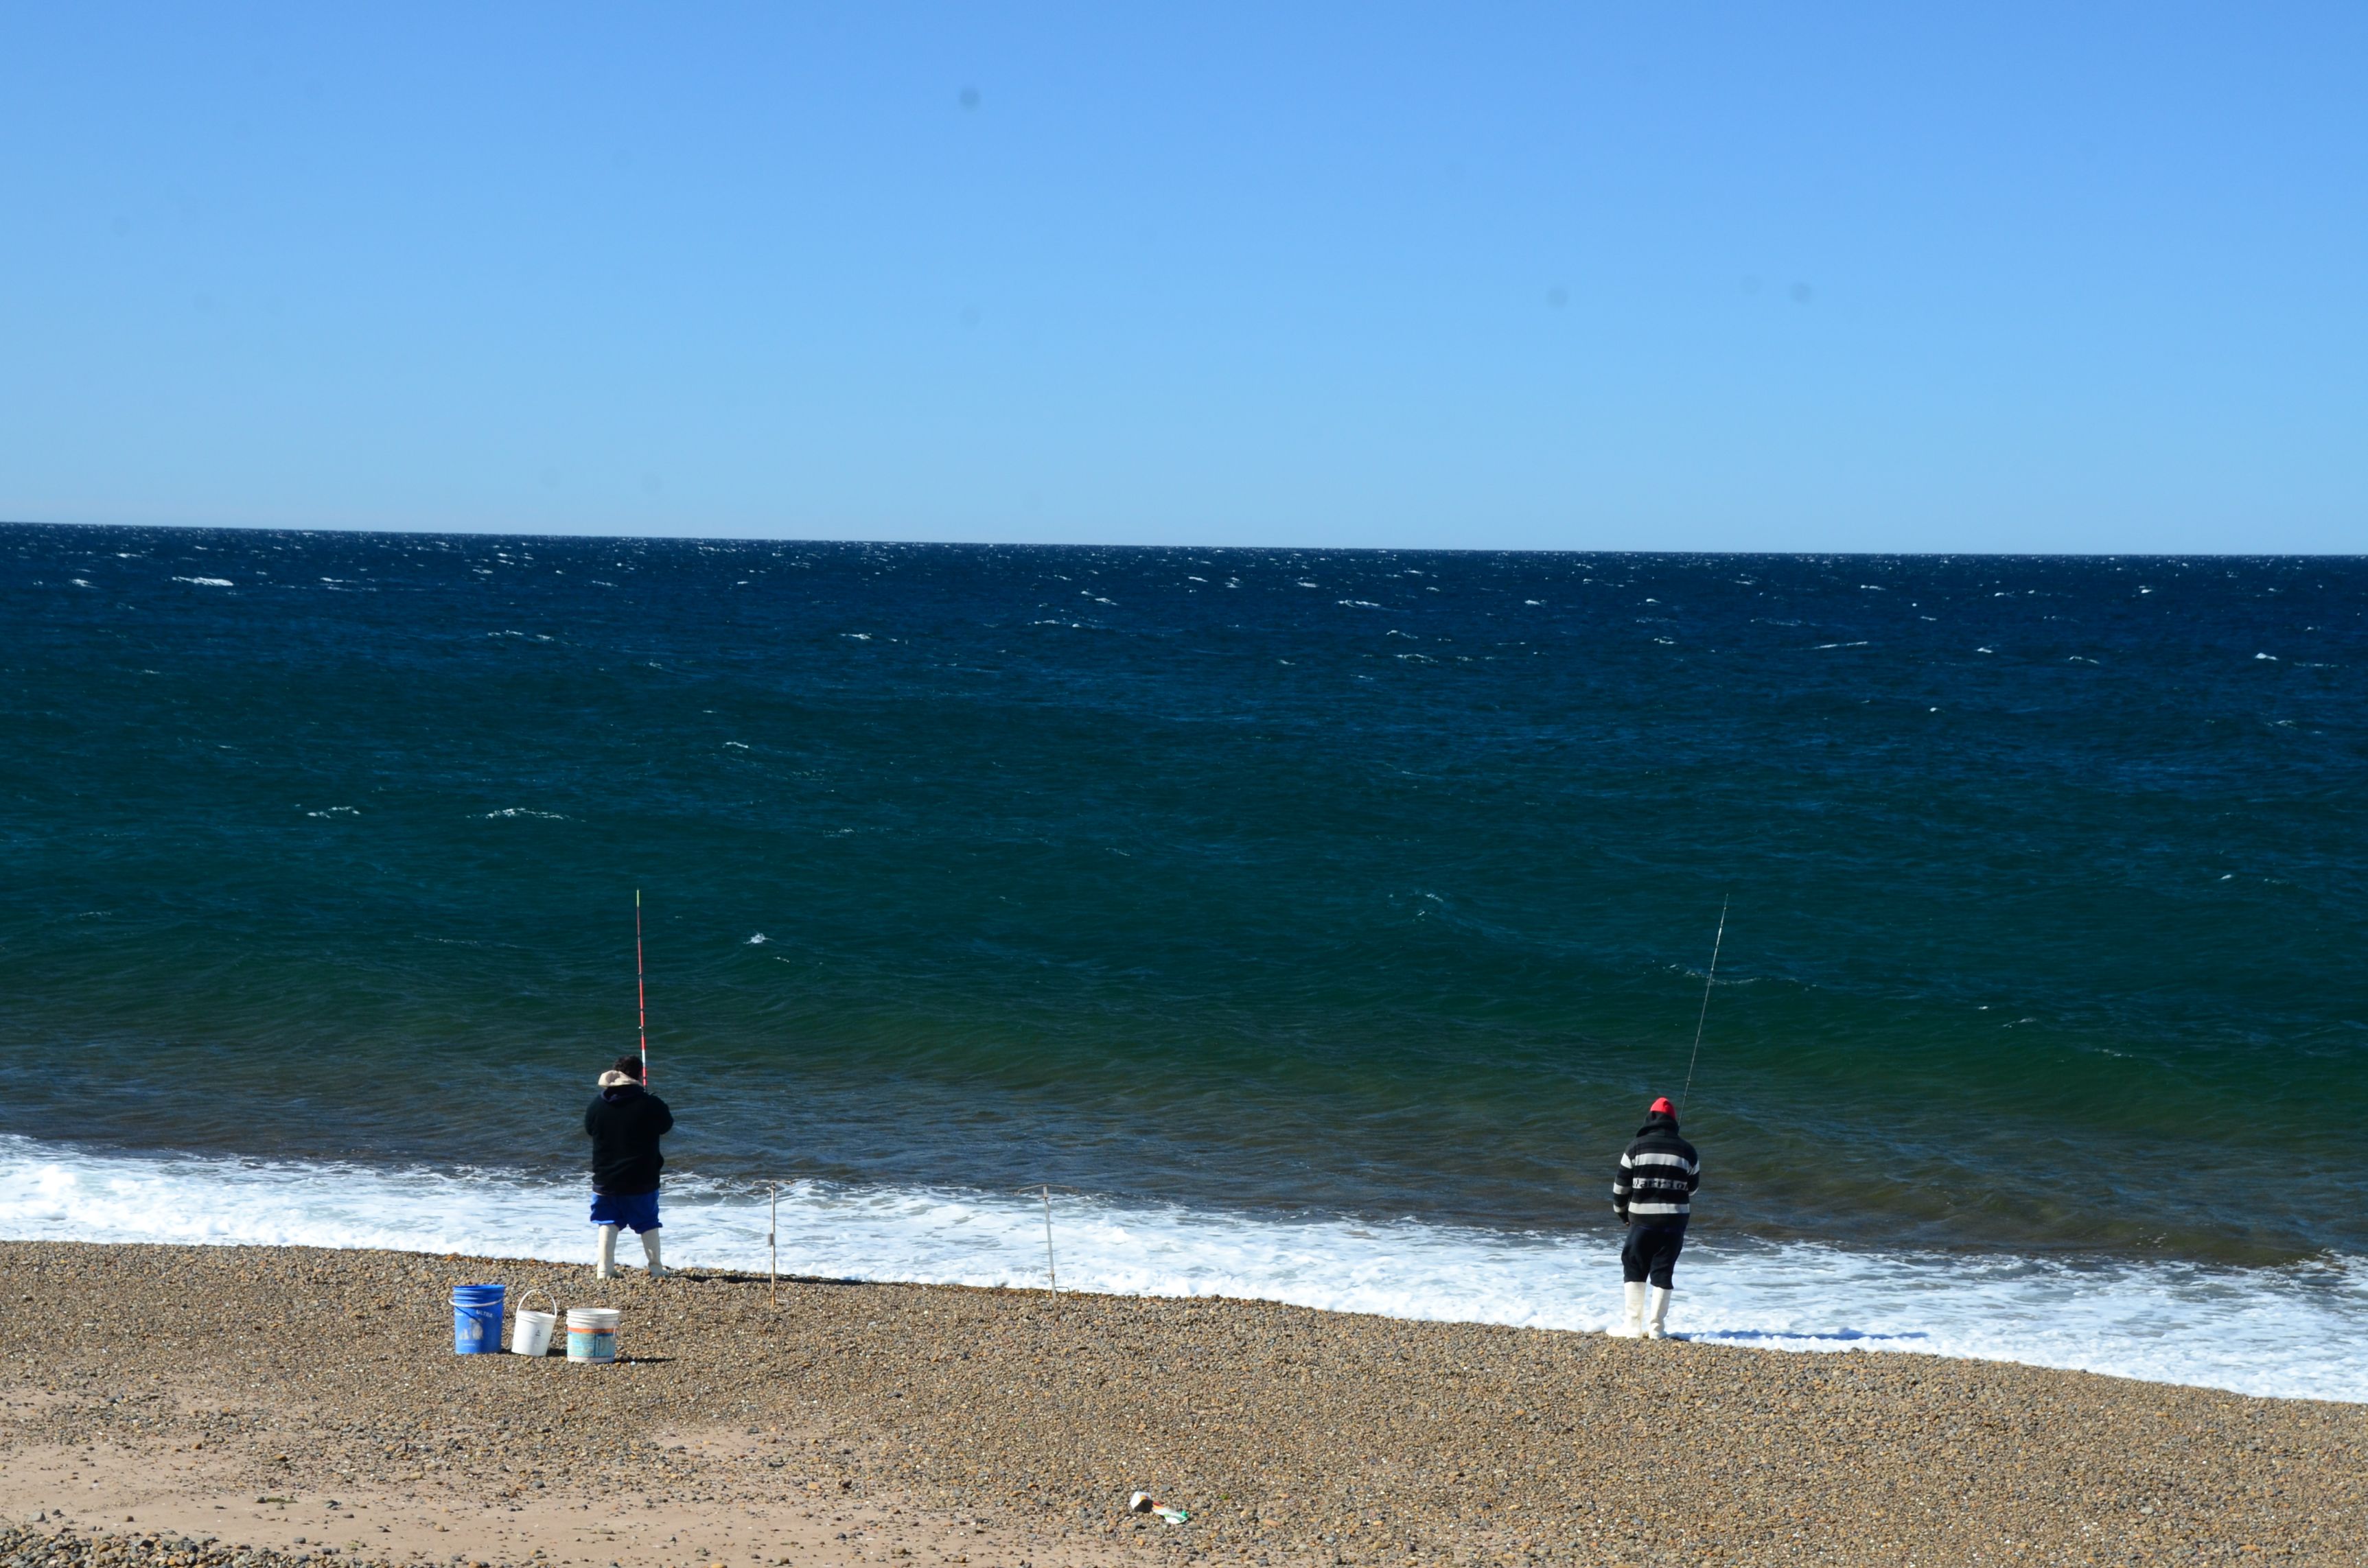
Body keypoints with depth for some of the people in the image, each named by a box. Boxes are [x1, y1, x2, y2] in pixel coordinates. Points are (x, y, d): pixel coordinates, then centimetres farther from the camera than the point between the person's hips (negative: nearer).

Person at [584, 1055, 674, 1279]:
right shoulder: (650, 1104, -15)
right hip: (642, 1180, -2)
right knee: (648, 1223, 12)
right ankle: (656, 1268, 15)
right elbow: (668, 1129, 1)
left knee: (607, 1223, 13)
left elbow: (589, 1132, 9)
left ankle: (605, 1269, 7)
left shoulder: (598, 1103, -6)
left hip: (605, 1178, 2)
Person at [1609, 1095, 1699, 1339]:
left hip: (1642, 1218, -1)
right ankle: (1656, 1327, 5)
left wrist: (1622, 1212, 17)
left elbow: (1621, 1185, 0)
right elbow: (1693, 1186, 14)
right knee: (1663, 1272, 6)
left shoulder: (1637, 1147, -3)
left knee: (1635, 1270, 9)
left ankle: (1633, 1325, 5)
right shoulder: (1687, 1151, 2)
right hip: (1675, 1219, 1)